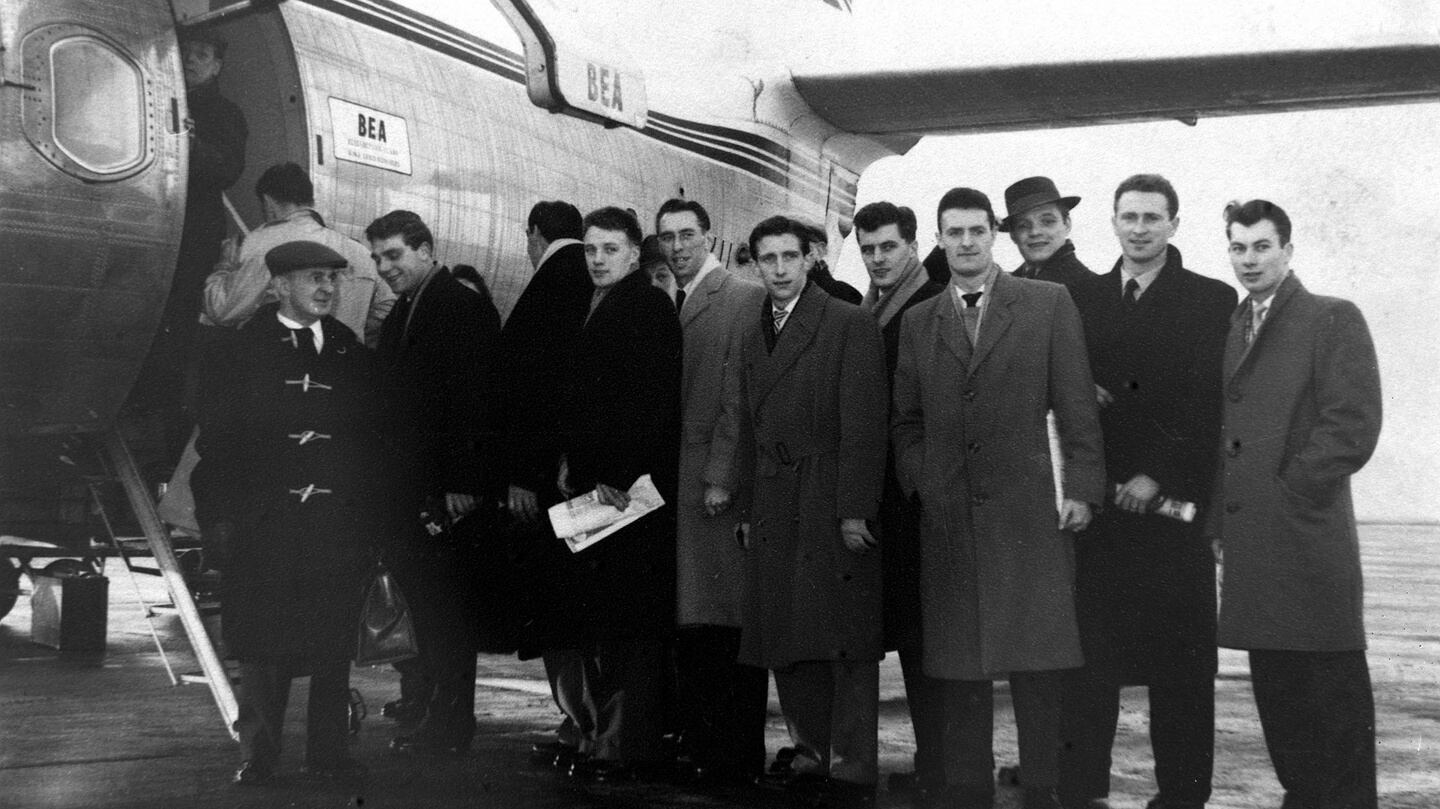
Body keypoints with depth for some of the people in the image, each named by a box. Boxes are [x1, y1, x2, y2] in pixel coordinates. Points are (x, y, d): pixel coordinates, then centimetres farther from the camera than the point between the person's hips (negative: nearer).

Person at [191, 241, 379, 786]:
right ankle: (257, 756, 11)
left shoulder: (349, 349, 10)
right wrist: (217, 517, -8)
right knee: (263, 644, 1)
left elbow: (371, 433, 12)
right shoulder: (242, 348, 1)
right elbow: (217, 436, -1)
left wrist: (369, 513, 5)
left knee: (335, 643, 5)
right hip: (265, 526, -3)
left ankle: (328, 751, 15)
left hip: (340, 524, 3)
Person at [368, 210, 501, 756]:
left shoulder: (466, 310, -8)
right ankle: (446, 713, 13)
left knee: (447, 606, -4)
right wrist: (387, 483, 12)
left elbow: (475, 401, -14)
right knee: (426, 603, 7)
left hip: (450, 490, -8)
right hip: (408, 486, 8)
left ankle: (448, 725, 1)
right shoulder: (398, 317, 19)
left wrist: (463, 485, -19)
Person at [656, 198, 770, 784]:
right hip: (674, 483, 7)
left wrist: (721, 476, -14)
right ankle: (696, 746, 16)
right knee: (689, 623, 9)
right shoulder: (667, 306, 18)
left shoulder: (745, 298, -5)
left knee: (730, 621, -4)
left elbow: (738, 397, -10)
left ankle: (738, 757, 1)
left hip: (717, 484, -7)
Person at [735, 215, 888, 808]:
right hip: (774, 510, 6)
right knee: (785, 643, 8)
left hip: (835, 508, -6)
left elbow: (863, 427, -10)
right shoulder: (753, 334, 16)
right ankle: (810, 755, 18)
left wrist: (855, 510, -15)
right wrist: (747, 509, 11)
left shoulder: (850, 326, -5)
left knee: (847, 643, -4)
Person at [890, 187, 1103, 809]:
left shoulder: (1048, 304, 5)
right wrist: (920, 480, 3)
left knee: (1035, 663, -3)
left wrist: (1082, 488, -5)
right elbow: (905, 421, 17)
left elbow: (1076, 407, 1)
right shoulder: (918, 322, 14)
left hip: (1027, 510, -3)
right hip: (948, 517, 3)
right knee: (957, 666, 4)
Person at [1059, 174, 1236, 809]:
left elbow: (1207, 402, -5)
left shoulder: (1211, 300, 4)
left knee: (1179, 657, 1)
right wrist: (1082, 389, -8)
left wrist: (1156, 477, -12)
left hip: (1172, 499, -2)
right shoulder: (1084, 299, 14)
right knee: (1087, 651, 0)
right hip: (1097, 497, 3)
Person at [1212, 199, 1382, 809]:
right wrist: (1220, 518, 6)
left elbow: (1354, 427, -10)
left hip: (1307, 541, -6)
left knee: (1332, 687, -1)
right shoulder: (1228, 329, 17)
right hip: (1250, 542, 7)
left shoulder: (1334, 320, -2)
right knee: (1275, 688, 11)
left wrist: (1292, 493, -11)